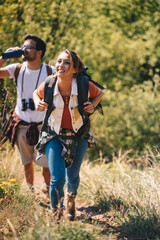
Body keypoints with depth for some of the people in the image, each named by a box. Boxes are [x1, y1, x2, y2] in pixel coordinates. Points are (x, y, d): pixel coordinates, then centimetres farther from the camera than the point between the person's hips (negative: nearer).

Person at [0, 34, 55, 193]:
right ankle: (30, 188, 34)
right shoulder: (18, 69, -3)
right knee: (27, 161, 14)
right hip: (22, 125, 2)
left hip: (43, 125, -2)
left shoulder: (50, 72, -9)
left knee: (46, 161, 2)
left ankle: (47, 187, 28)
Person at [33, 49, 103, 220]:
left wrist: (93, 106, -17)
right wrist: (38, 104, -16)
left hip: (78, 136, 1)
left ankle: (71, 198, 54)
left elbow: (99, 94, 2)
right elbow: (36, 94, 5)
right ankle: (56, 214, 14)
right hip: (54, 135, -1)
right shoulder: (48, 85, -19)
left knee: (73, 177, 17)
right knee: (57, 179, -12)